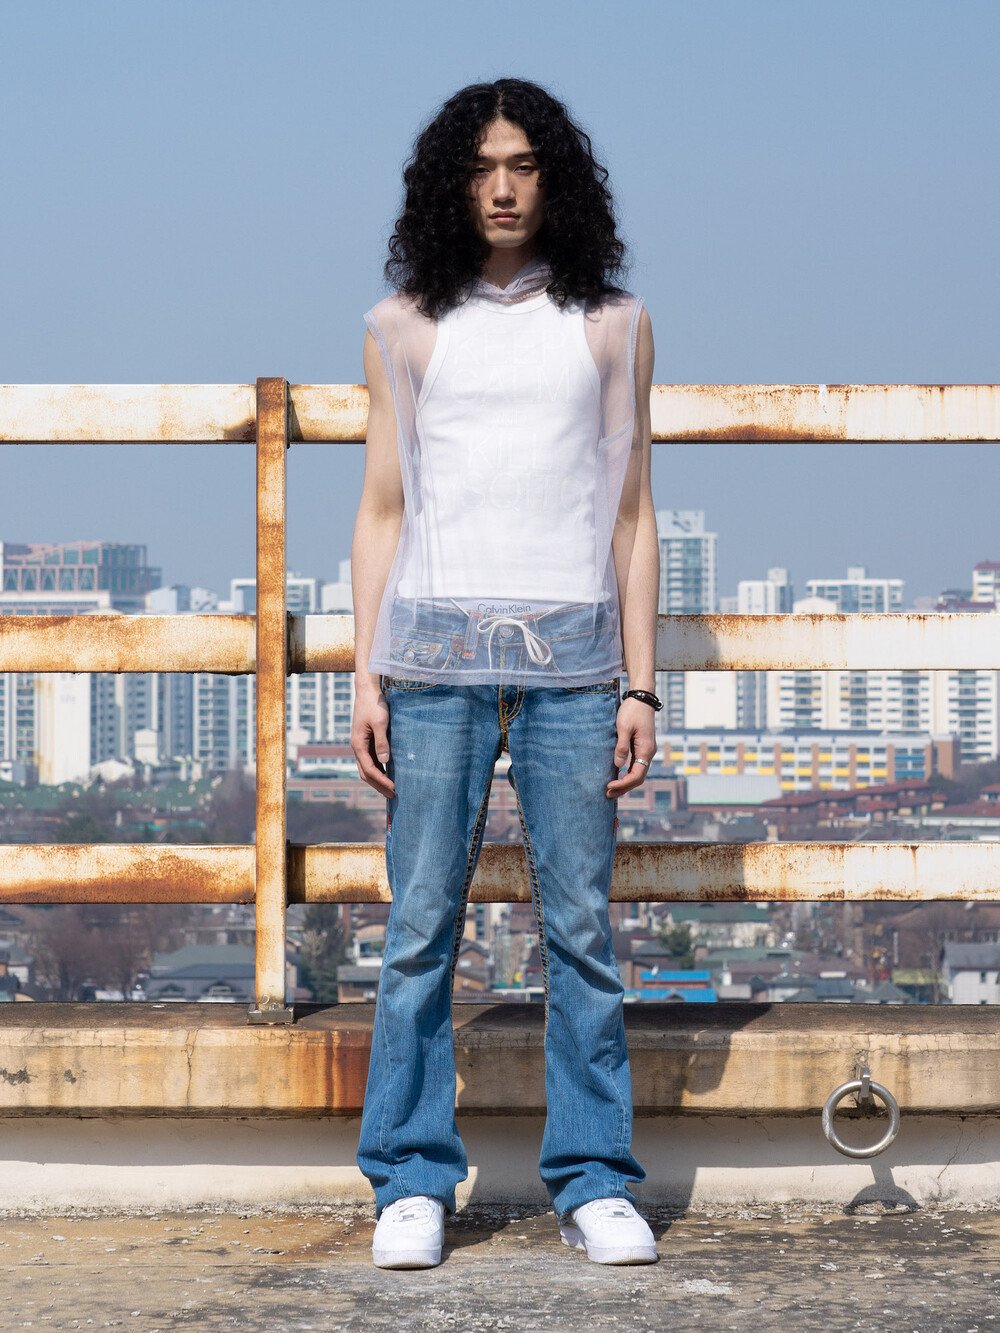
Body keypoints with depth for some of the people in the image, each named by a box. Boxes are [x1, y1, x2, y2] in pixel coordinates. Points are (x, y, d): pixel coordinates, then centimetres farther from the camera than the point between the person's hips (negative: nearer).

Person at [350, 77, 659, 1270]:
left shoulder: (610, 326, 11)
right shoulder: (407, 327, 11)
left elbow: (632, 513, 11)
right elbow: (382, 512, 11)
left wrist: (640, 684, 4)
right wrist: (366, 677, 2)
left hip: (572, 650, 0)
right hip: (437, 646, 0)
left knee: (580, 923, -2)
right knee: (420, 924, -3)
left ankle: (594, 1181, 3)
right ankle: (412, 1182, 2)